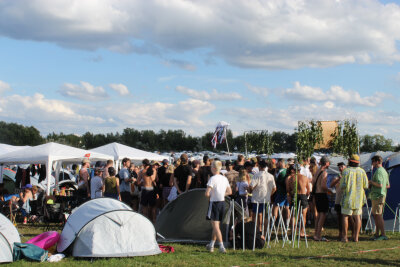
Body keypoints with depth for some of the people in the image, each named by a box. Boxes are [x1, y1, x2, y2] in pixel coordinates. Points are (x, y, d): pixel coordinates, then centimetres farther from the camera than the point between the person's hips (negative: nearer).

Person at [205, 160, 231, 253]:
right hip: (222, 203, 7)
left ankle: (222, 247, -15)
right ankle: (211, 245, 27)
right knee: (216, 225, 17)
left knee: (215, 226, -6)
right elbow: (229, 192, 17)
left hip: (214, 203, -7)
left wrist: (210, 195, 1)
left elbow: (207, 194, -20)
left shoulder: (212, 179, -15)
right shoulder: (224, 178, 7)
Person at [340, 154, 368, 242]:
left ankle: (344, 237, 0)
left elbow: (342, 185, -12)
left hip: (348, 197, -4)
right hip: (359, 198, 4)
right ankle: (356, 237, 7)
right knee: (357, 217, 9)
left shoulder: (346, 171, -10)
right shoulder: (362, 171, 1)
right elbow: (366, 185, 3)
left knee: (345, 216, 3)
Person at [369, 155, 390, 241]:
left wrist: (371, 182, -8)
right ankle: (377, 234, 19)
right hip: (382, 194, 10)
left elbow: (380, 184, -25)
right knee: (375, 214, 15)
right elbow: (388, 185, 23)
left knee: (378, 215, -9)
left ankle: (383, 235, -10)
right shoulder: (384, 171, 18)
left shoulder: (378, 171, -14)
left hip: (377, 195, -10)